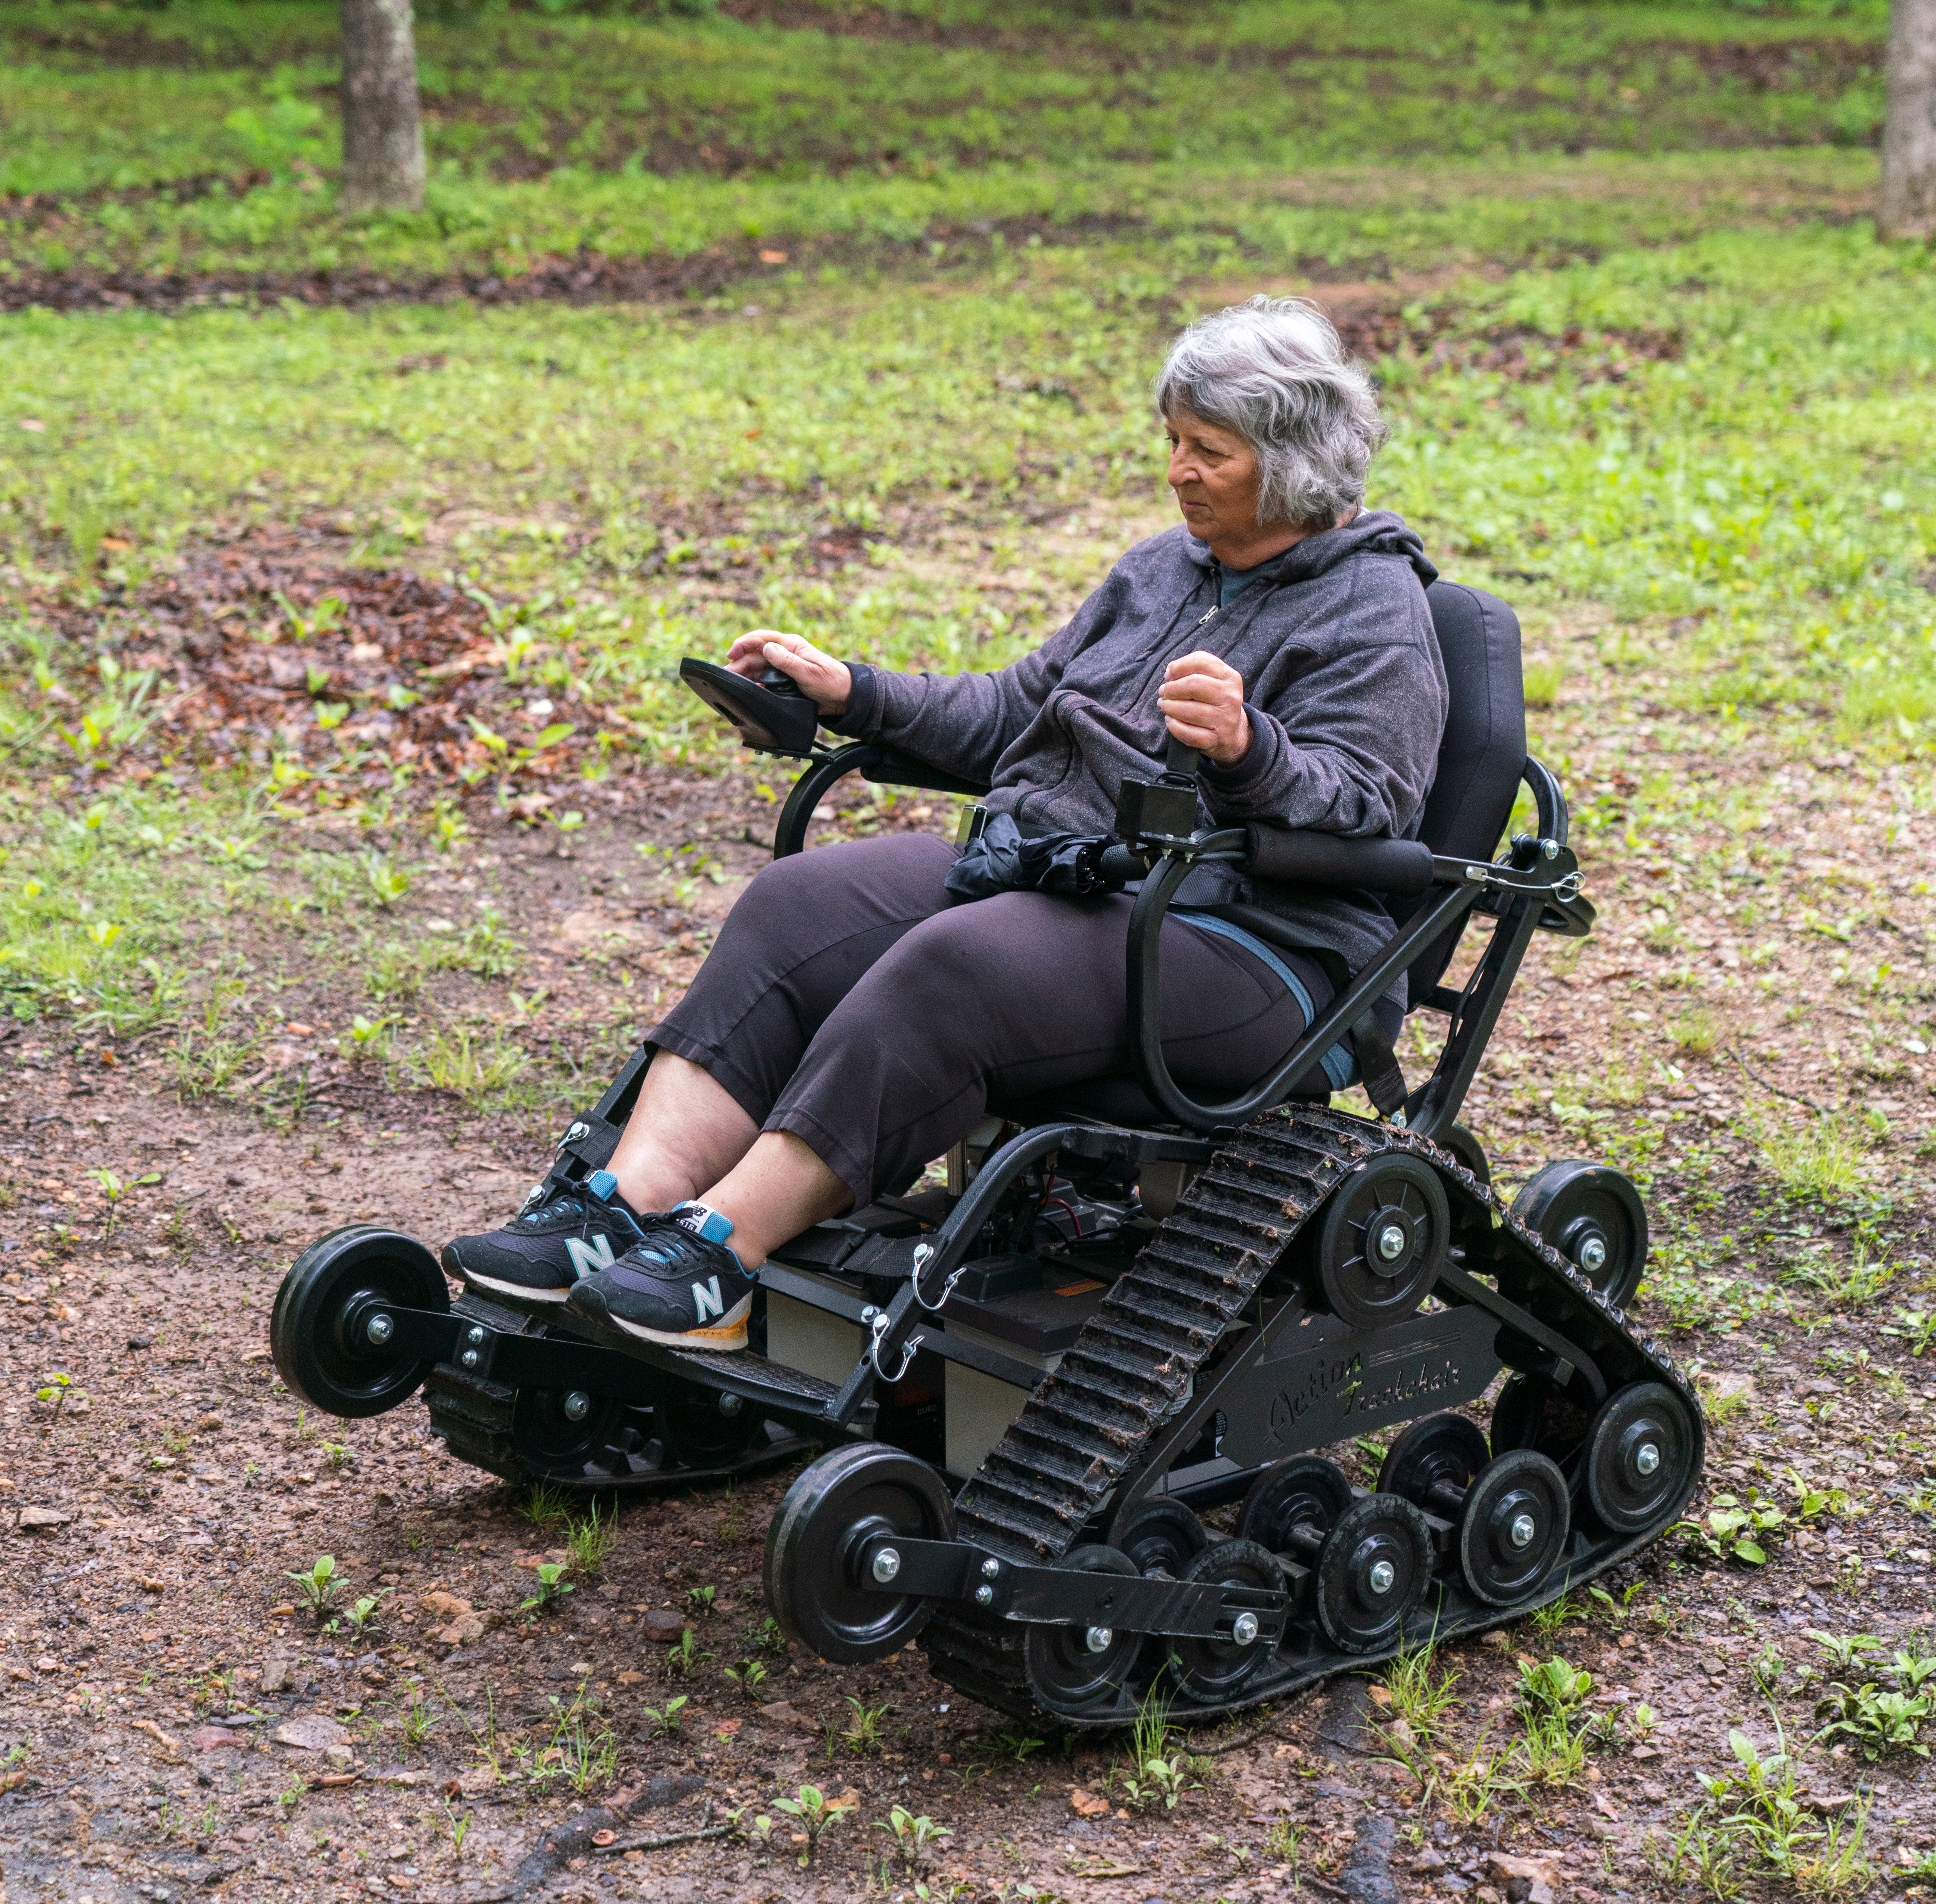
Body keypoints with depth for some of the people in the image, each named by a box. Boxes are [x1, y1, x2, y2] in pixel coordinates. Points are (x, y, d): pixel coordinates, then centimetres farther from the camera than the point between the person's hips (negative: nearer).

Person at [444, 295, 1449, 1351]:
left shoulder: (1375, 613, -4)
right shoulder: (1164, 566, 20)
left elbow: (1362, 808, -18)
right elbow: (1019, 707, 25)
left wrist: (1251, 751, -38)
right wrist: (853, 694, 15)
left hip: (1242, 947, -8)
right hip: (1037, 869, 8)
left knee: (956, 968, -34)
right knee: (798, 904, -16)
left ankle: (720, 1253, -36)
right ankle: (626, 1205, -28)